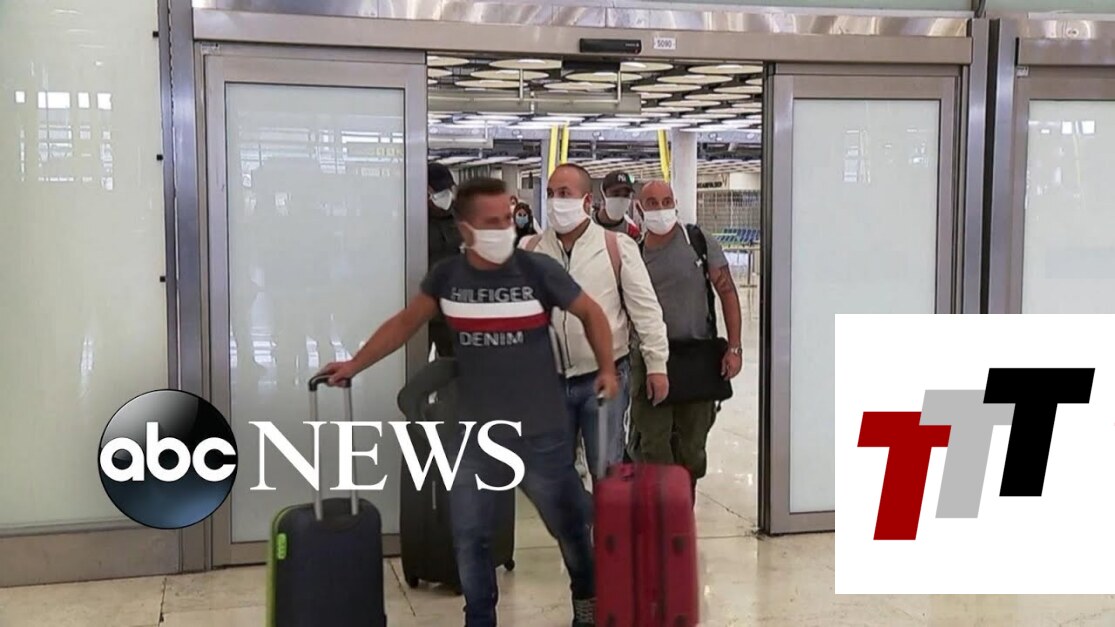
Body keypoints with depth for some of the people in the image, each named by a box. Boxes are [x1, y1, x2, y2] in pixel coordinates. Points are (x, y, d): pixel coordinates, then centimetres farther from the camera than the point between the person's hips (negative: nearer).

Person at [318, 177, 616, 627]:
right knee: (469, 537, 10)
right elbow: (405, 323, 10)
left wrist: (607, 369, 1)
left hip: (540, 433, -2)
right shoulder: (446, 276, -4)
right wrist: (355, 365, 8)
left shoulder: (538, 270, -12)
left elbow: (591, 313, 3)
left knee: (568, 526, 16)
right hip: (475, 434, 2)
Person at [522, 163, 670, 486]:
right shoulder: (530, 249, 3)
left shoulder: (617, 247, -5)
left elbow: (645, 309, -4)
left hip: (605, 376, -3)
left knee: (606, 470, 6)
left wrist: (656, 364, -6)